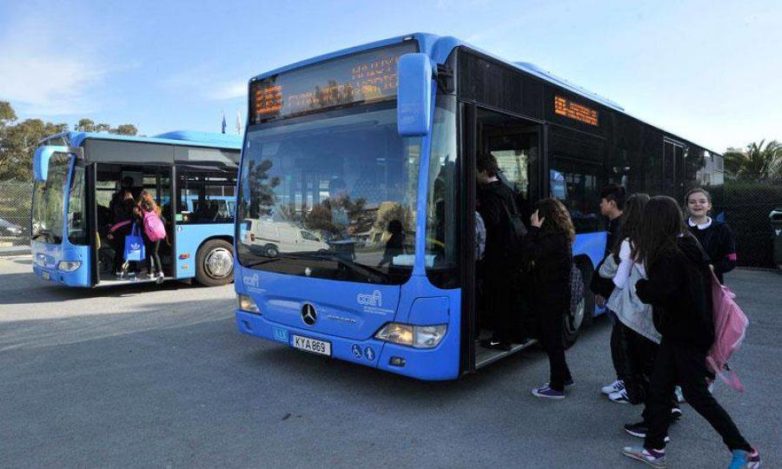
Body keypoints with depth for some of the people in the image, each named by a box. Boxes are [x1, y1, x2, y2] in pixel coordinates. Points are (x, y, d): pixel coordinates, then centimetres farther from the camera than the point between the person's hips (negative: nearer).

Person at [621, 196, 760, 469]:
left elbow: (658, 292, -29)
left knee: (696, 394, 2)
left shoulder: (671, 255, -23)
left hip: (687, 335, -10)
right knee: (659, 387, 12)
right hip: (683, 331, 10)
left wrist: (639, 286, -9)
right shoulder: (686, 245, 7)